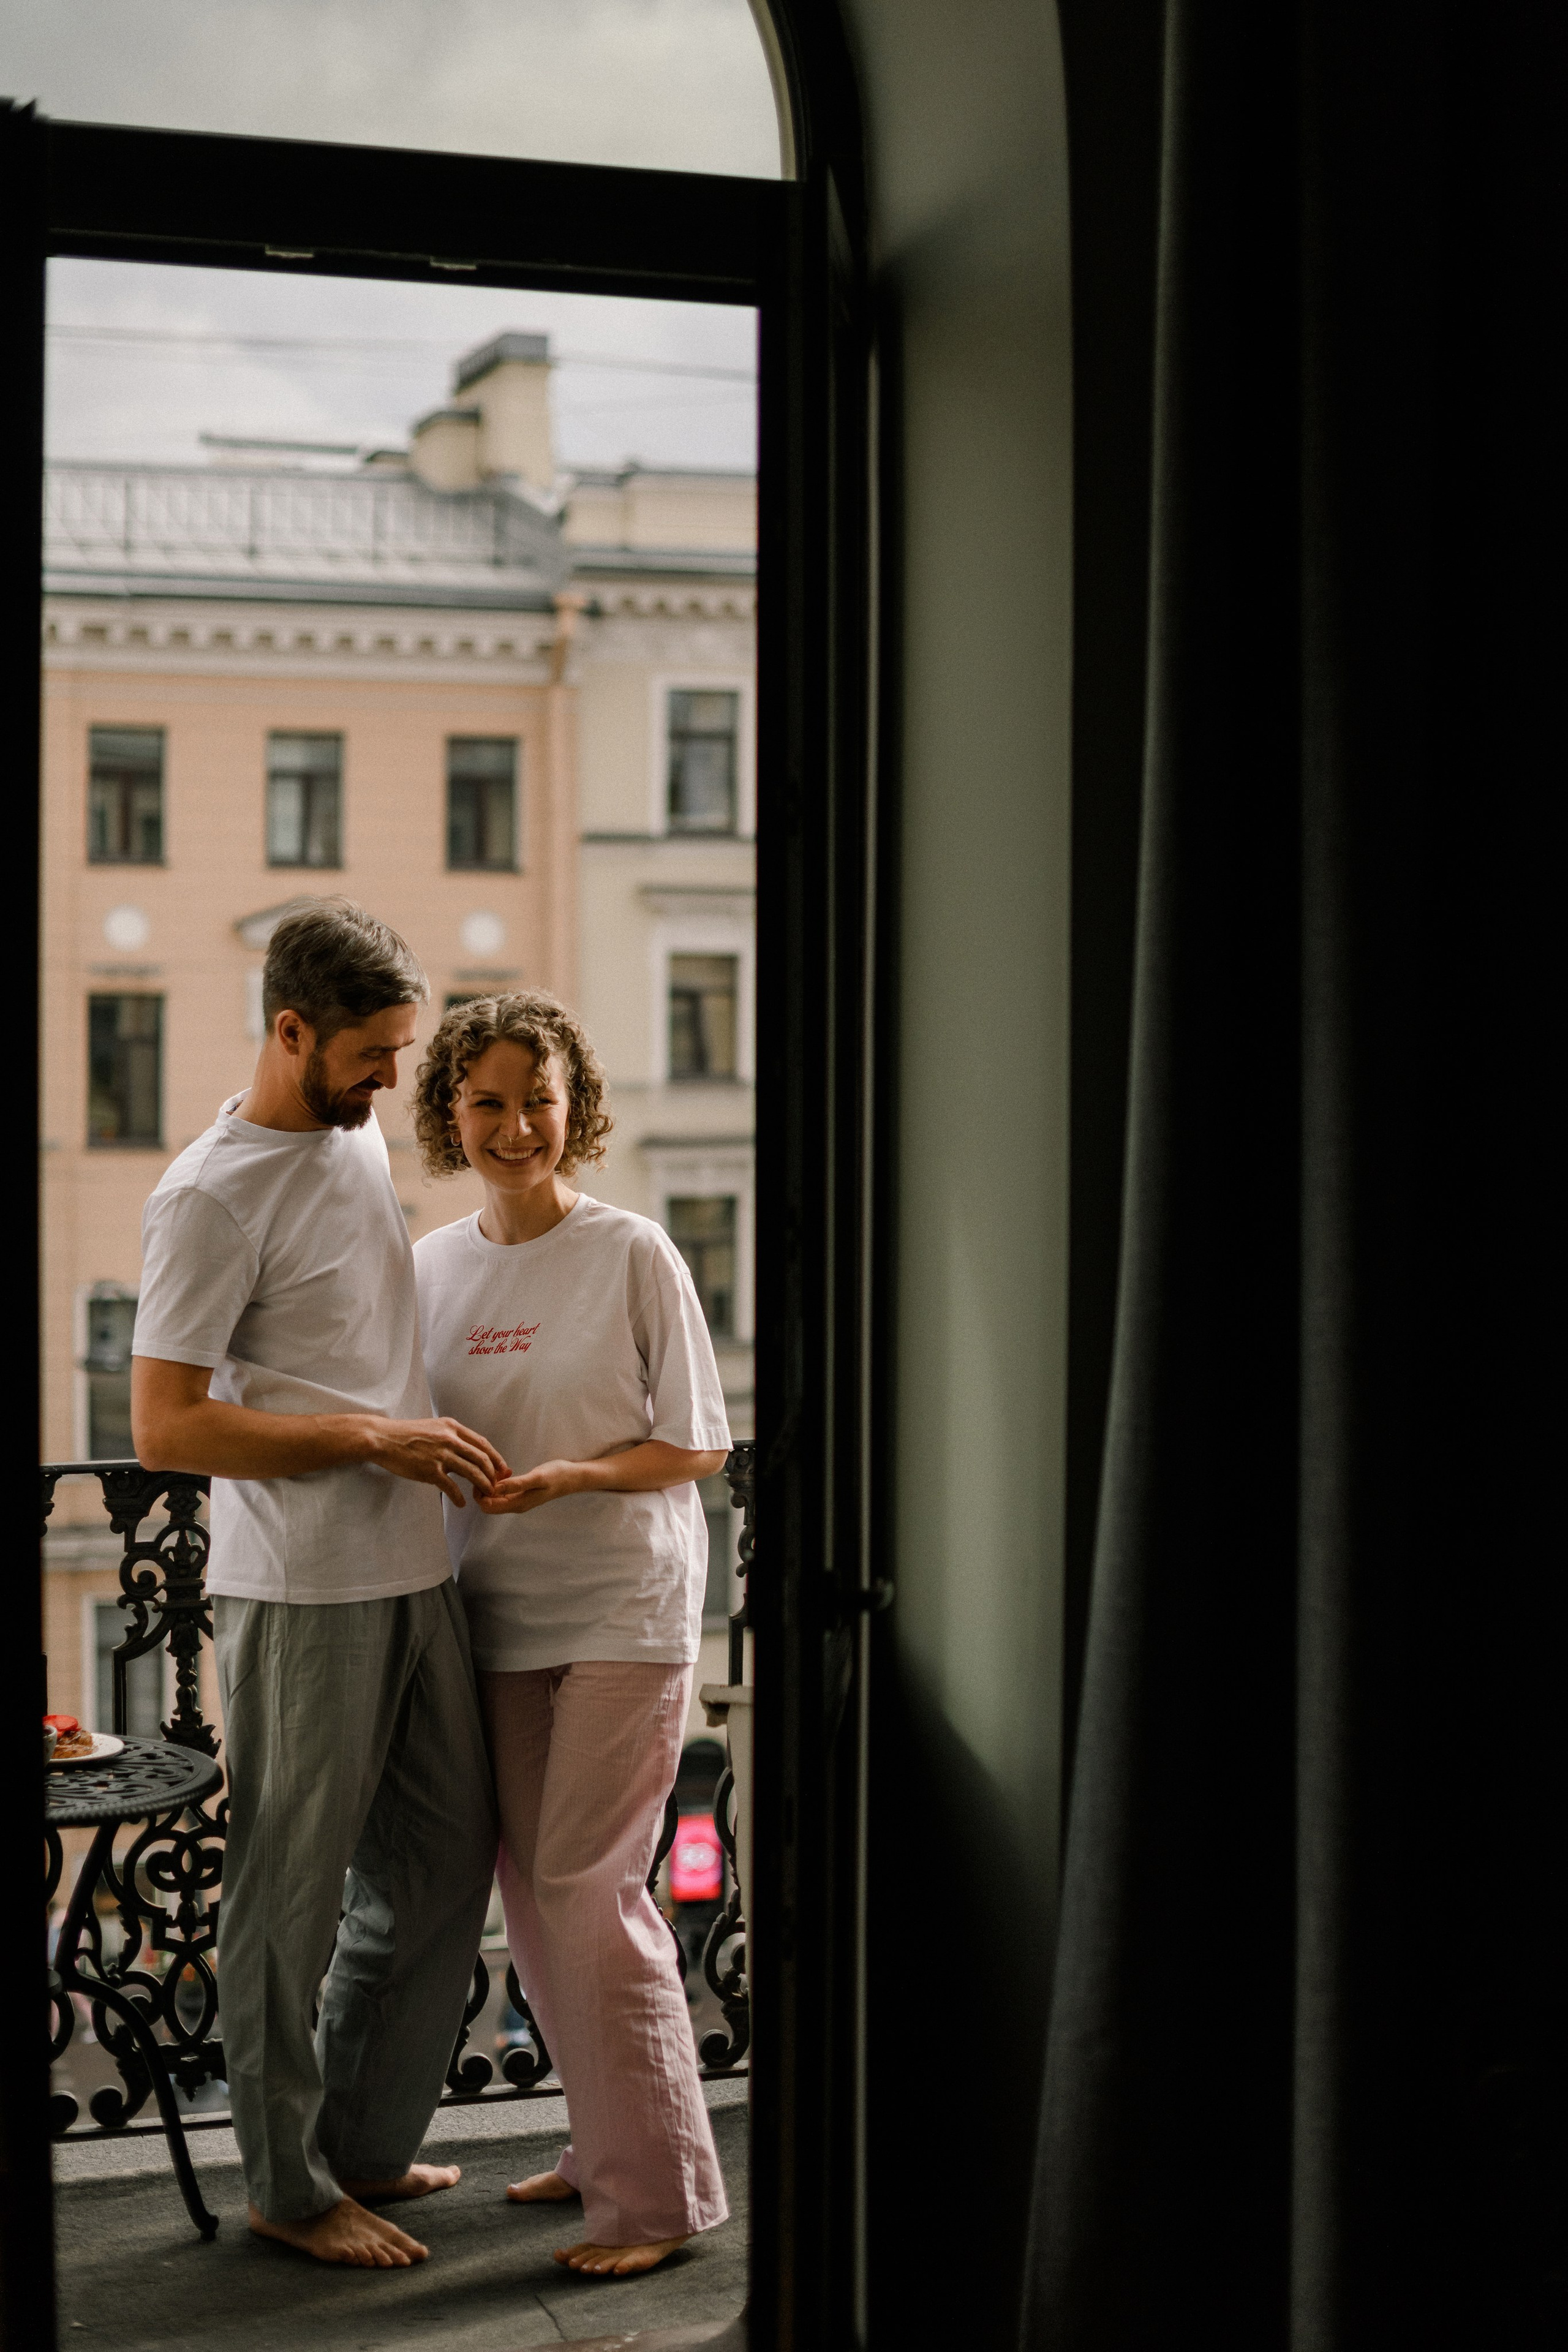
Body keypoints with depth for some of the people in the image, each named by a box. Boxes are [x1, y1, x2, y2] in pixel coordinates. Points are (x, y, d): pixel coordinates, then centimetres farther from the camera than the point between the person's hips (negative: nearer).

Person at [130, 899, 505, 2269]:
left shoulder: (363, 1141, 11)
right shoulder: (212, 1199, -15)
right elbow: (165, 1429, -18)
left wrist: (440, 1443, 14)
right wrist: (373, 1439, -18)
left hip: (413, 1572, 8)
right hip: (298, 1595, -8)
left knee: (445, 1859, 14)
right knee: (292, 1893, 2)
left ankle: (363, 2141, 29)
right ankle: (288, 2186, 17)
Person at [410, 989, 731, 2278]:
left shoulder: (634, 1254, -7)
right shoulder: (432, 1265, 8)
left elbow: (698, 1448, -6)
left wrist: (568, 1477, -19)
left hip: (624, 1614, -5)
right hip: (496, 1614, 6)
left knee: (586, 1886, -8)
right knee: (530, 1888, 8)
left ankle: (663, 2188, 4)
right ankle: (607, 2145, 24)